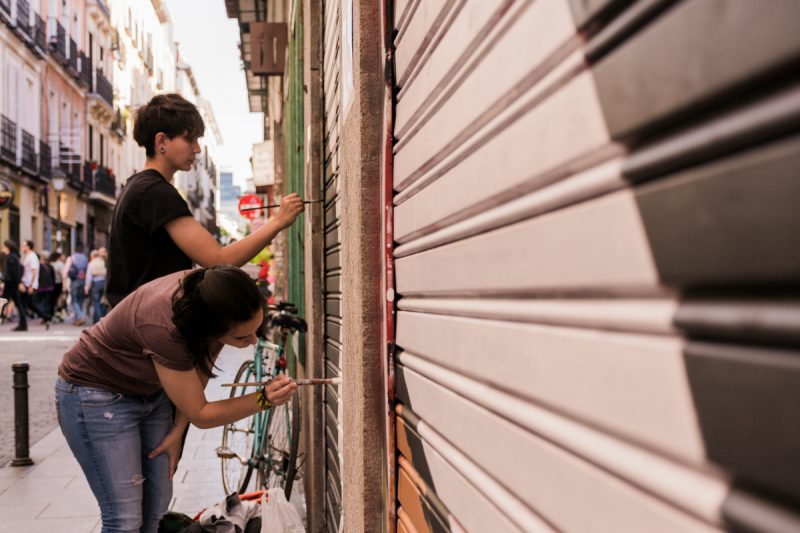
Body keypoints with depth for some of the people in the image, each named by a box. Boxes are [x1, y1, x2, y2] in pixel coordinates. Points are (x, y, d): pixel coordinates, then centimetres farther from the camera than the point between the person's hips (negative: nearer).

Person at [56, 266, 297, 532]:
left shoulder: (211, 295, -21)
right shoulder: (164, 328, -39)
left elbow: (201, 367, -1)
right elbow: (199, 415, -25)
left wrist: (178, 430, -3)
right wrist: (264, 399, -32)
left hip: (149, 391, 7)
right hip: (96, 396, -6)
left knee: (157, 504, 7)